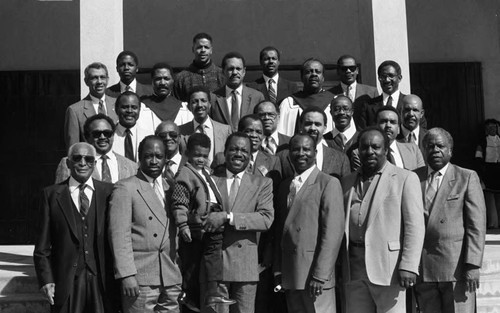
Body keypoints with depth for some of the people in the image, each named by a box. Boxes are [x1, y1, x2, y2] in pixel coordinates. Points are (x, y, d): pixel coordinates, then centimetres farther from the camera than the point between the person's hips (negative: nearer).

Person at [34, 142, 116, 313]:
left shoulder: (108, 191, 5)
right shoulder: (51, 194, 5)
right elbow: (42, 246, 4)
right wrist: (46, 280, -4)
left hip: (102, 280, 0)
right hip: (66, 282, 0)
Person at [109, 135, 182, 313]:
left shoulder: (170, 189, 16)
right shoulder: (125, 188, -3)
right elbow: (119, 234, -10)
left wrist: (180, 276, 13)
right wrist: (126, 275, -17)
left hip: (171, 279, 5)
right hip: (140, 280, -5)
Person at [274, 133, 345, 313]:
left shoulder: (328, 183, -6)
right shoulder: (285, 186, 14)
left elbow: (333, 232, -13)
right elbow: (280, 230, 14)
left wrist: (320, 276, -17)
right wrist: (278, 270, 6)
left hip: (315, 277, -6)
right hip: (290, 277, 6)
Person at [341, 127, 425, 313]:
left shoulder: (406, 179, 2)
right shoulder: (347, 182, 16)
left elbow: (415, 226, -5)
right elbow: (340, 225, 14)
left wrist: (408, 266, -14)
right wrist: (340, 267, 6)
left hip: (387, 268, -4)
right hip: (353, 269, 4)